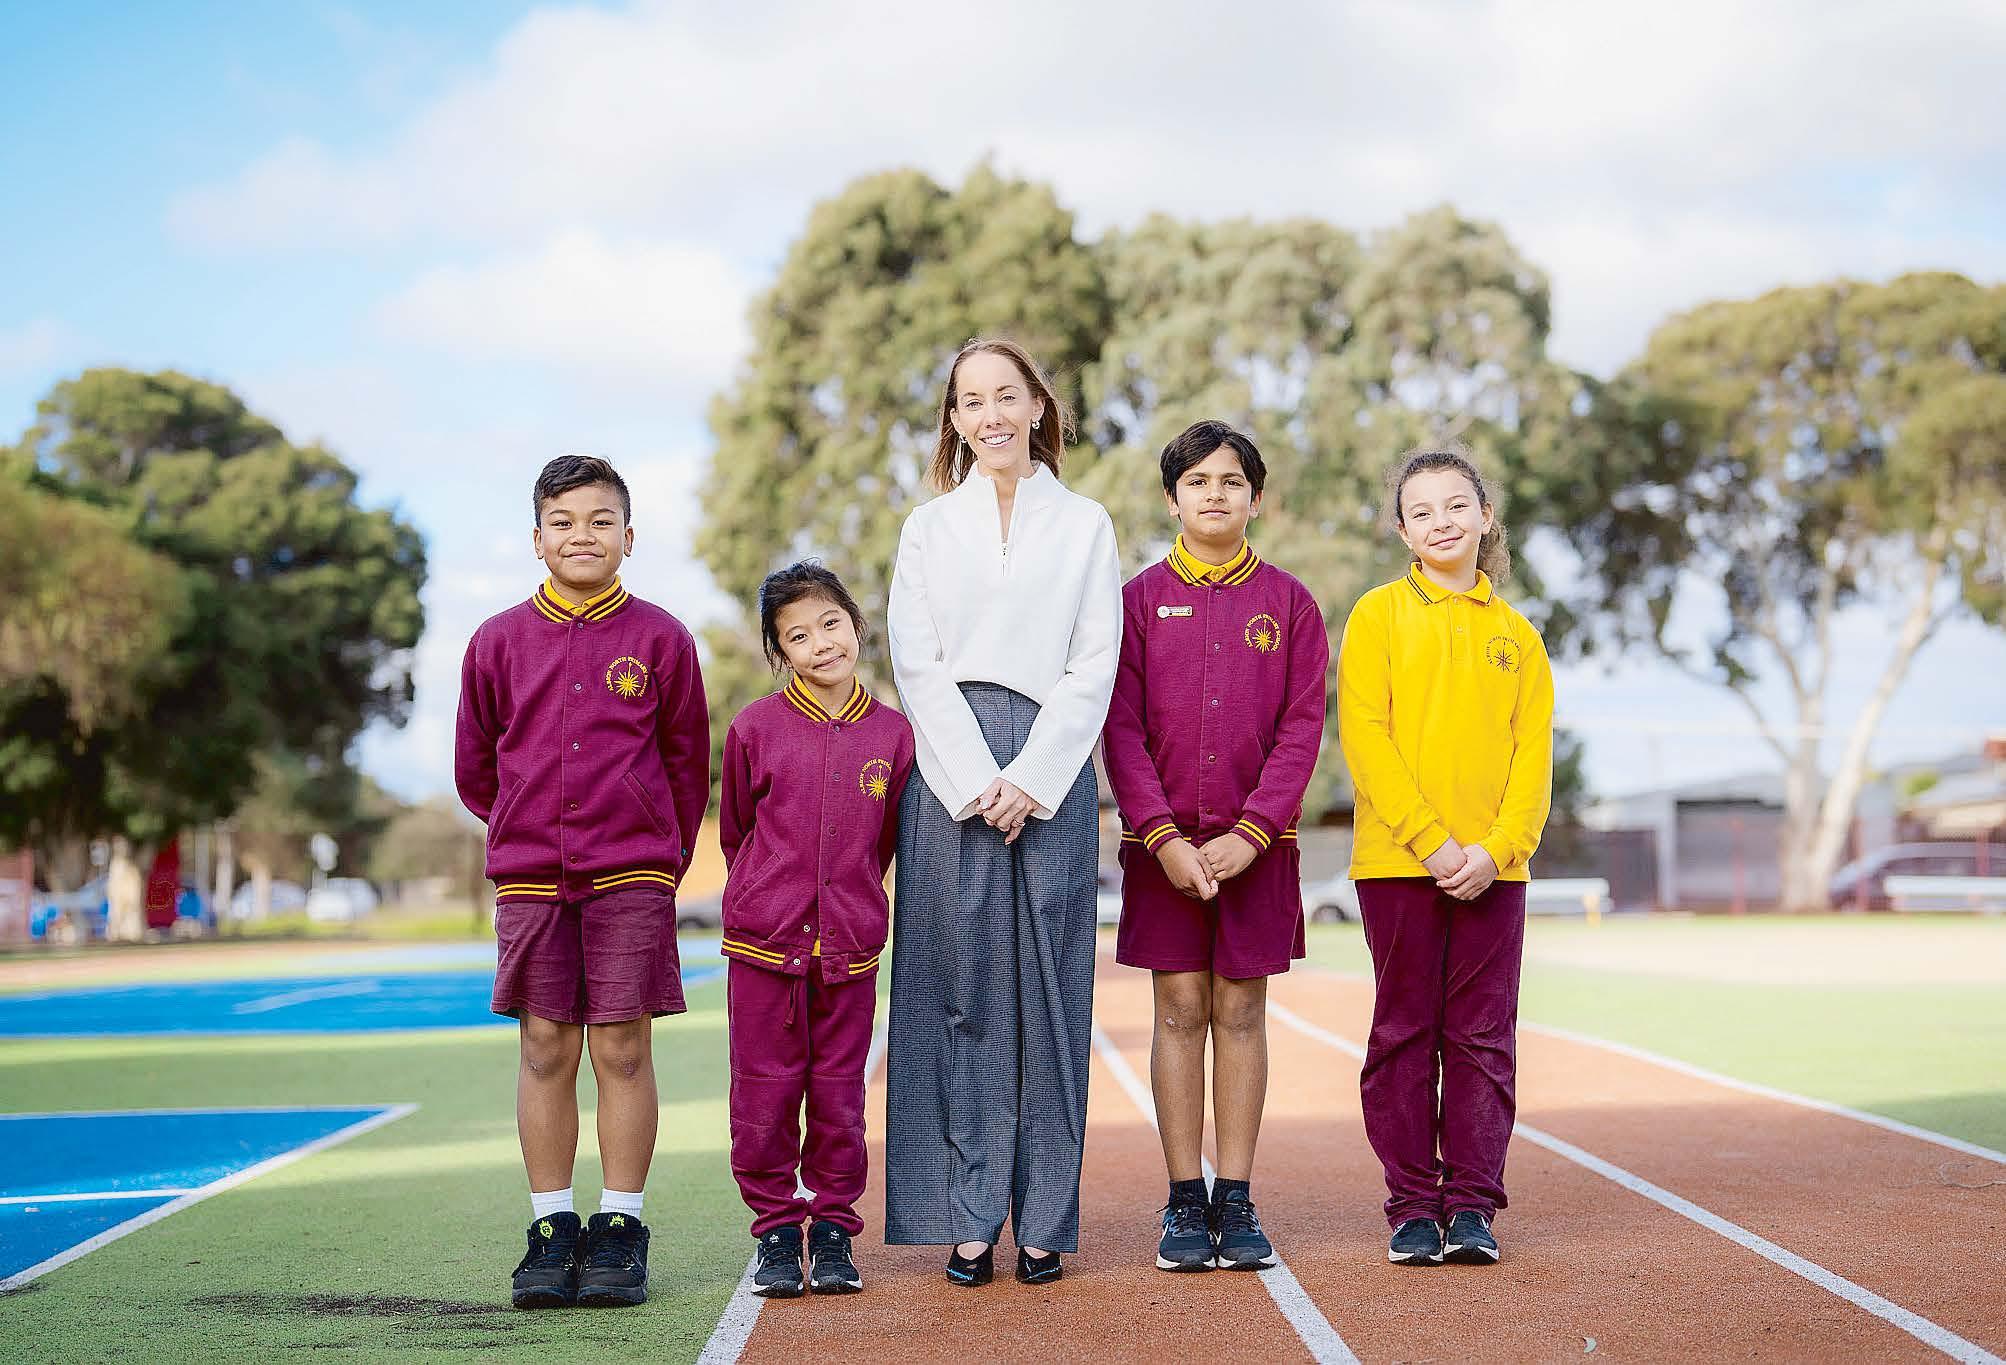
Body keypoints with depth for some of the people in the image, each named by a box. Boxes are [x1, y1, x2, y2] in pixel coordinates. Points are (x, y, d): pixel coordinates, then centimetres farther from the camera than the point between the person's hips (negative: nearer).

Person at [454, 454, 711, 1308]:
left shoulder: (659, 638, 2)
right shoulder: (499, 642, 5)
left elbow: (688, 764, 8)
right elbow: (475, 767, 15)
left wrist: (662, 859, 9)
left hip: (632, 876, -1)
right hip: (528, 878, 2)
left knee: (622, 1049, 0)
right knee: (545, 1050, 3)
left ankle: (620, 1231, 8)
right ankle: (552, 1230, 11)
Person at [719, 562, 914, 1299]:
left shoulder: (892, 734, 1)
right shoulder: (755, 727, -2)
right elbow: (735, 830, 11)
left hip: (850, 946, 1)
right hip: (764, 939, -1)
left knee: (839, 1094, 6)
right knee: (765, 1090, 4)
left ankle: (833, 1227, 19)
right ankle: (776, 1228, 16)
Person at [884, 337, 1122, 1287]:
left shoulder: (1085, 524, 11)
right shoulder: (928, 528, 13)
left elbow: (1094, 665, 3)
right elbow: (917, 668, 4)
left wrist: (1032, 778, -9)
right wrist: (975, 780, -8)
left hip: (1052, 773, 0)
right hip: (951, 772, 0)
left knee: (1049, 991, -1)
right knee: (965, 989, -1)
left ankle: (1044, 1222, 4)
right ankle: (970, 1218, 2)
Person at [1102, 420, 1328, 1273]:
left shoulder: (1288, 602, 5)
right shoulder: (1140, 599, 4)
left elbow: (1301, 728, -1)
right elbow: (1122, 729, -1)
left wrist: (1251, 833, -11)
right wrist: (1164, 836, -11)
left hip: (1257, 843, 0)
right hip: (1163, 842, 0)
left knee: (1241, 1011, 4)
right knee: (1179, 1011, 2)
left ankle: (1236, 1201, 10)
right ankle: (1184, 1203, 8)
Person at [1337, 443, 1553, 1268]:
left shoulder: (1515, 634, 12)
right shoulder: (1379, 616, 3)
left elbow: (1534, 755, 6)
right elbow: (1365, 736, -6)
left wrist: (1496, 847, -10)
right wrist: (1431, 842, -14)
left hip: (1493, 869, 2)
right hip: (1397, 861, -2)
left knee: (1483, 1037, 3)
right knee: (1405, 1035, 3)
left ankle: (1473, 1205, 9)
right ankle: (1412, 1207, 9)